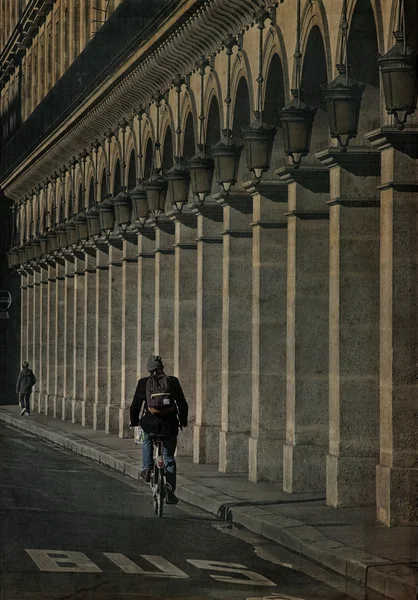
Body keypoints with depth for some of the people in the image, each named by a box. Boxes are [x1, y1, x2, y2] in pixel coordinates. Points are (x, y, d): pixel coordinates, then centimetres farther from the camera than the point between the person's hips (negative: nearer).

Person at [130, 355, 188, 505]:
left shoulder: (143, 383, 4)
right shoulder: (173, 382, 4)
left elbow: (135, 405, 6)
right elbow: (183, 404, 6)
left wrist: (134, 422, 21)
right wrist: (183, 421, 20)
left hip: (150, 423, 0)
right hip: (169, 425, 0)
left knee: (147, 441, 35)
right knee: (169, 458, 13)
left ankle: (146, 470, 18)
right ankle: (170, 490, 2)